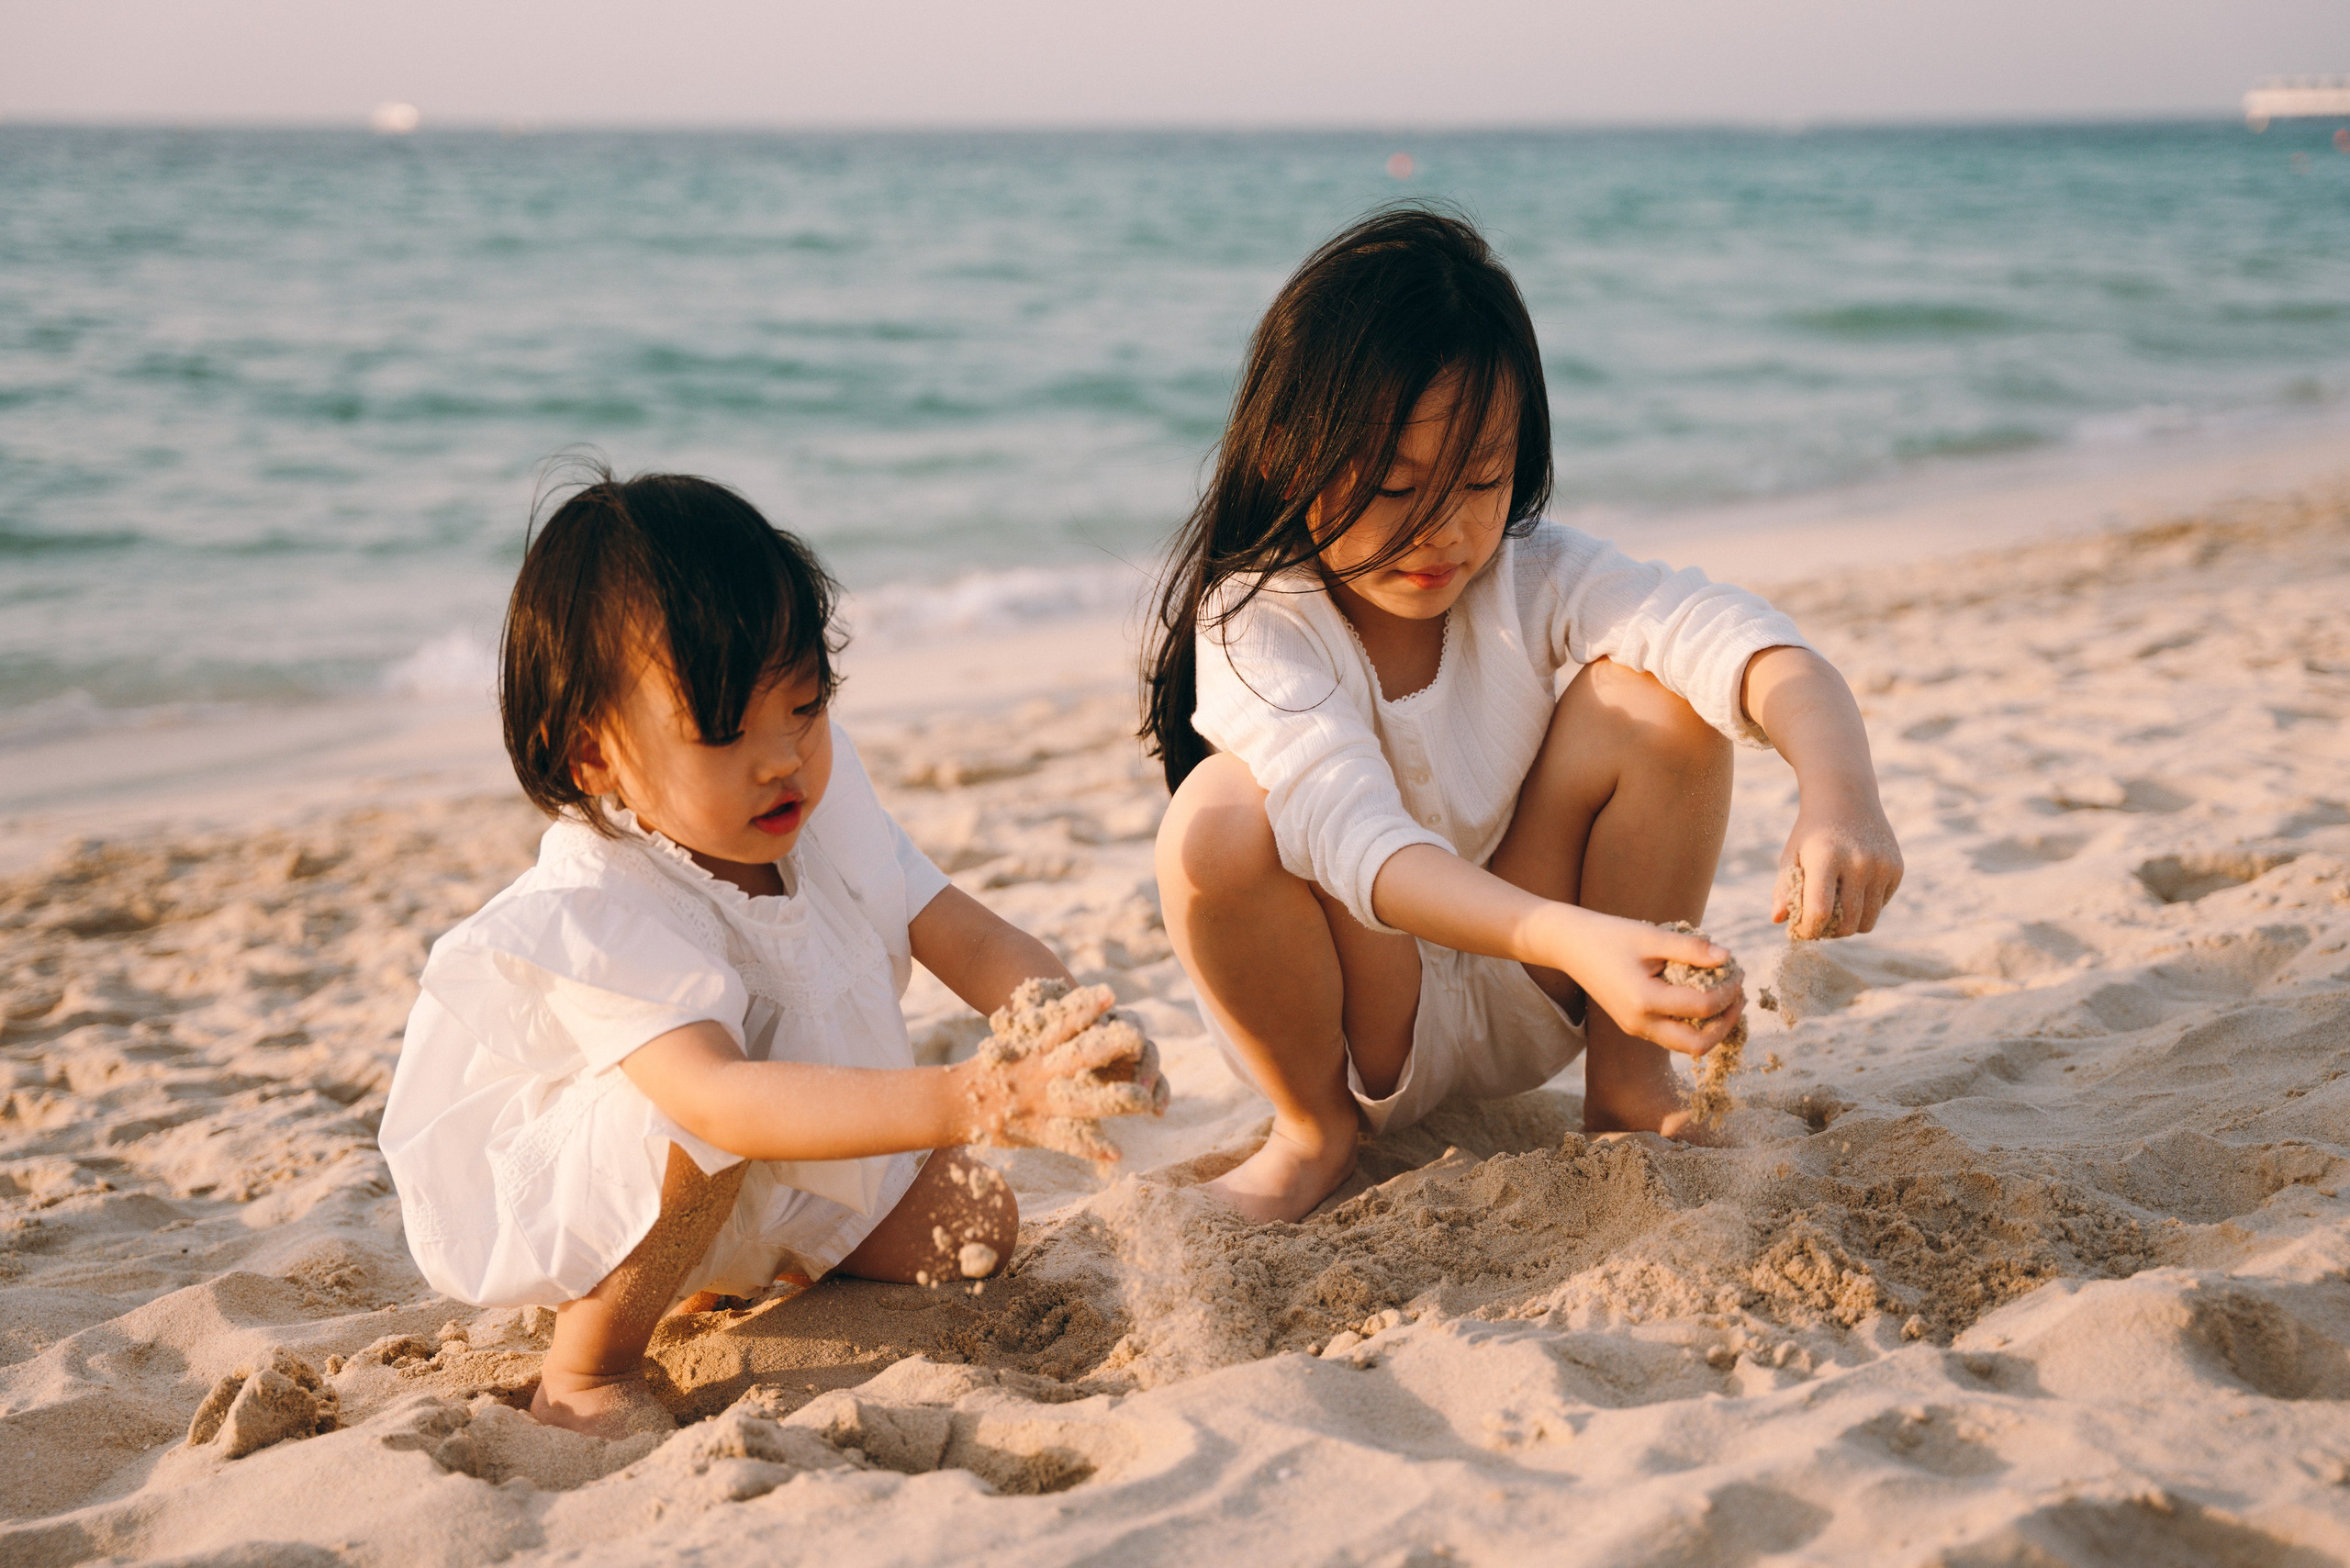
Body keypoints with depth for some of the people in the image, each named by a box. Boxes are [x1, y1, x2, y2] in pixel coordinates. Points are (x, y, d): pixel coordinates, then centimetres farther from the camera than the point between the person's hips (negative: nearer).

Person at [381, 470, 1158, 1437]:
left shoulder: (826, 811, -12)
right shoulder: (592, 914, -36)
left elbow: (972, 941, -11)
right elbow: (720, 1100, -51)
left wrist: (1073, 1039, -35)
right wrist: (970, 1102, -62)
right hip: (549, 1209, -7)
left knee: (976, 1228, 0)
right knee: (691, 1101, -37)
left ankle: (719, 1276, 20)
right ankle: (587, 1377, -15)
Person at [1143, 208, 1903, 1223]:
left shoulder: (1528, 578, -13)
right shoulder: (1255, 622, -23)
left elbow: (1733, 637, -30)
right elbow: (1357, 838, -39)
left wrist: (1840, 791, -52)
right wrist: (1576, 940, -55)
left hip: (1527, 998, 3)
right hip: (1362, 1026, -2)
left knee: (1653, 699, -20)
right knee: (1221, 815, -34)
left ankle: (1625, 1077, -4)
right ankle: (1318, 1128, -6)